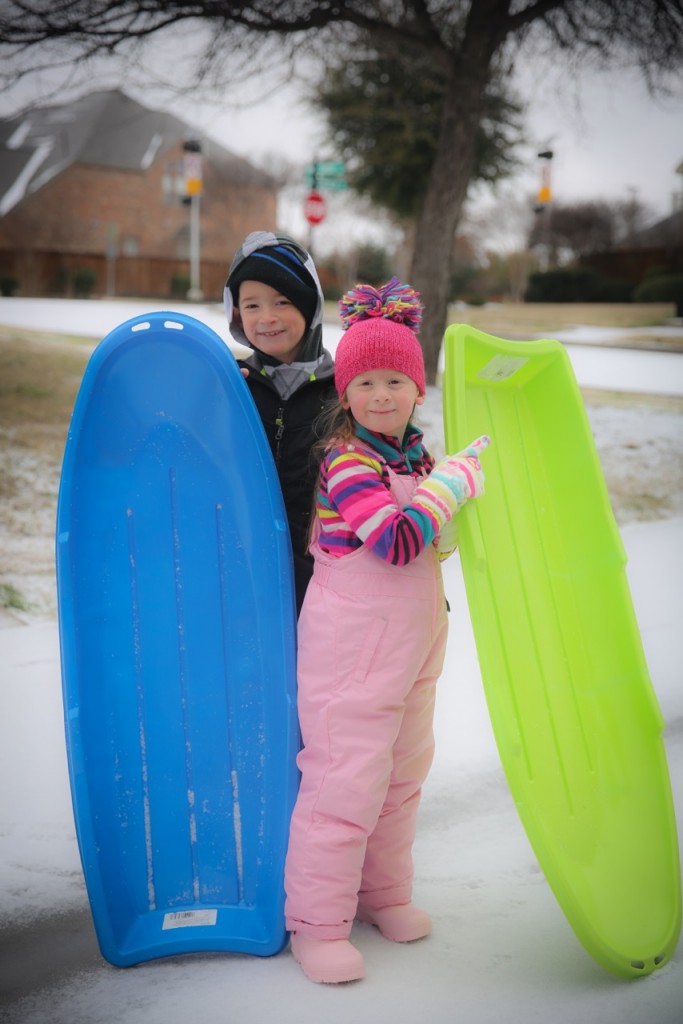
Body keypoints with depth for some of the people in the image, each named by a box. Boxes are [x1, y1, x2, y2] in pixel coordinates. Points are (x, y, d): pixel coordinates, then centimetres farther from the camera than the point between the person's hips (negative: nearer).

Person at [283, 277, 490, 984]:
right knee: (347, 779, -4)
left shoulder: (413, 454, 9)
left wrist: (465, 477, 10)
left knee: (403, 772, 18)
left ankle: (382, 892, 36)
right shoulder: (348, 461, -17)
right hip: (351, 647, -9)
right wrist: (455, 481, -23)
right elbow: (398, 540, -28)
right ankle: (317, 920, 10)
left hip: (411, 645, 9)